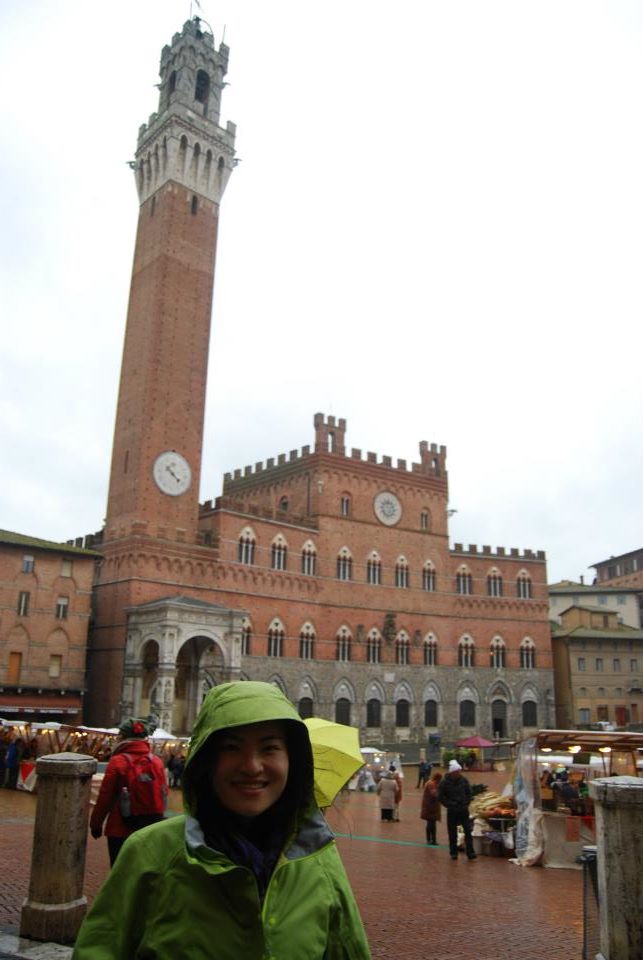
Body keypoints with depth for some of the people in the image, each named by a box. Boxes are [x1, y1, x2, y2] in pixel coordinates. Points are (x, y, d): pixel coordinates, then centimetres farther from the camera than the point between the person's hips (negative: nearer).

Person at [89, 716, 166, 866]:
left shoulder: (117, 761, -13)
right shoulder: (157, 762, -3)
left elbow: (104, 797, -9)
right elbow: (164, 794, 3)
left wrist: (96, 824, 5)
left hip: (119, 830, -3)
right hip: (148, 831, 3)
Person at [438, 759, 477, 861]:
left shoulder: (464, 780, -1)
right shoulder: (444, 782, -10)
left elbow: (469, 793, 12)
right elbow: (441, 797, -5)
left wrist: (466, 803, 1)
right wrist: (450, 805, -11)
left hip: (464, 810, 2)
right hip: (452, 811, -2)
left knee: (468, 831, -2)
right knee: (452, 833, 5)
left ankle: (470, 852, 6)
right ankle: (453, 853, 18)